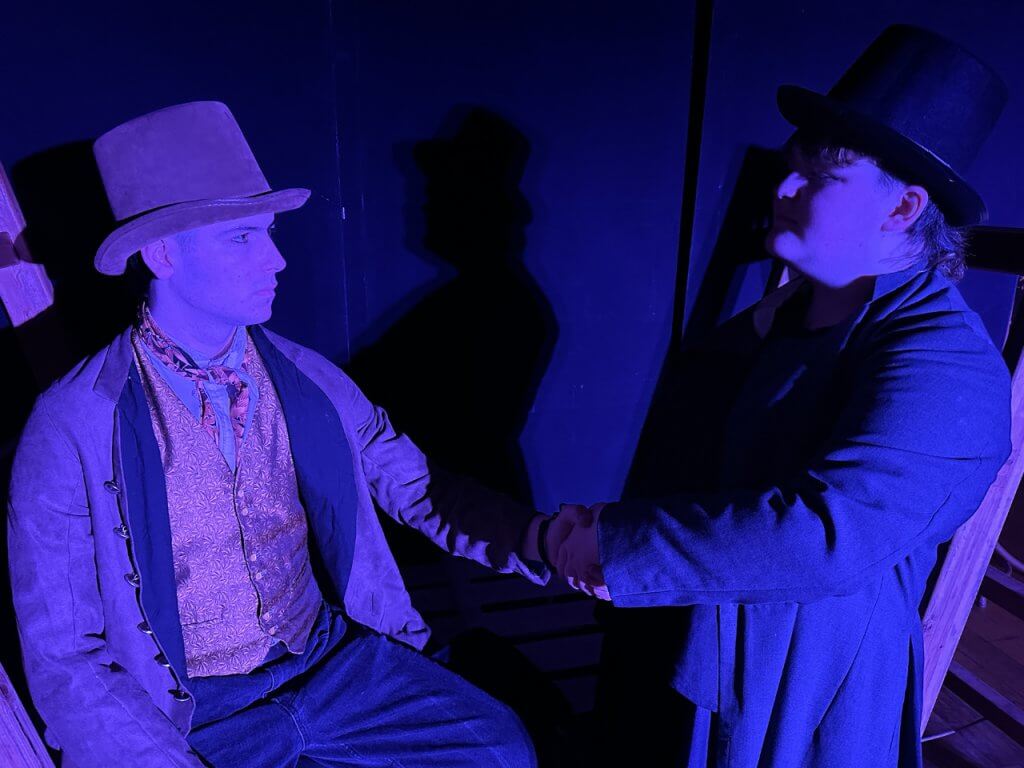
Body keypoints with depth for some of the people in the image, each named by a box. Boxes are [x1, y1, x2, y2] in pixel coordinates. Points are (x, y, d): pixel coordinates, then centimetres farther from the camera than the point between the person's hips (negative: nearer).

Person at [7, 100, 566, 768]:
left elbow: (415, 485, 0)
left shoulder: (307, 379, -2)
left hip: (334, 660, 3)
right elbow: (65, 660, -10)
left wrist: (538, 537, -16)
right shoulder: (70, 429, -12)